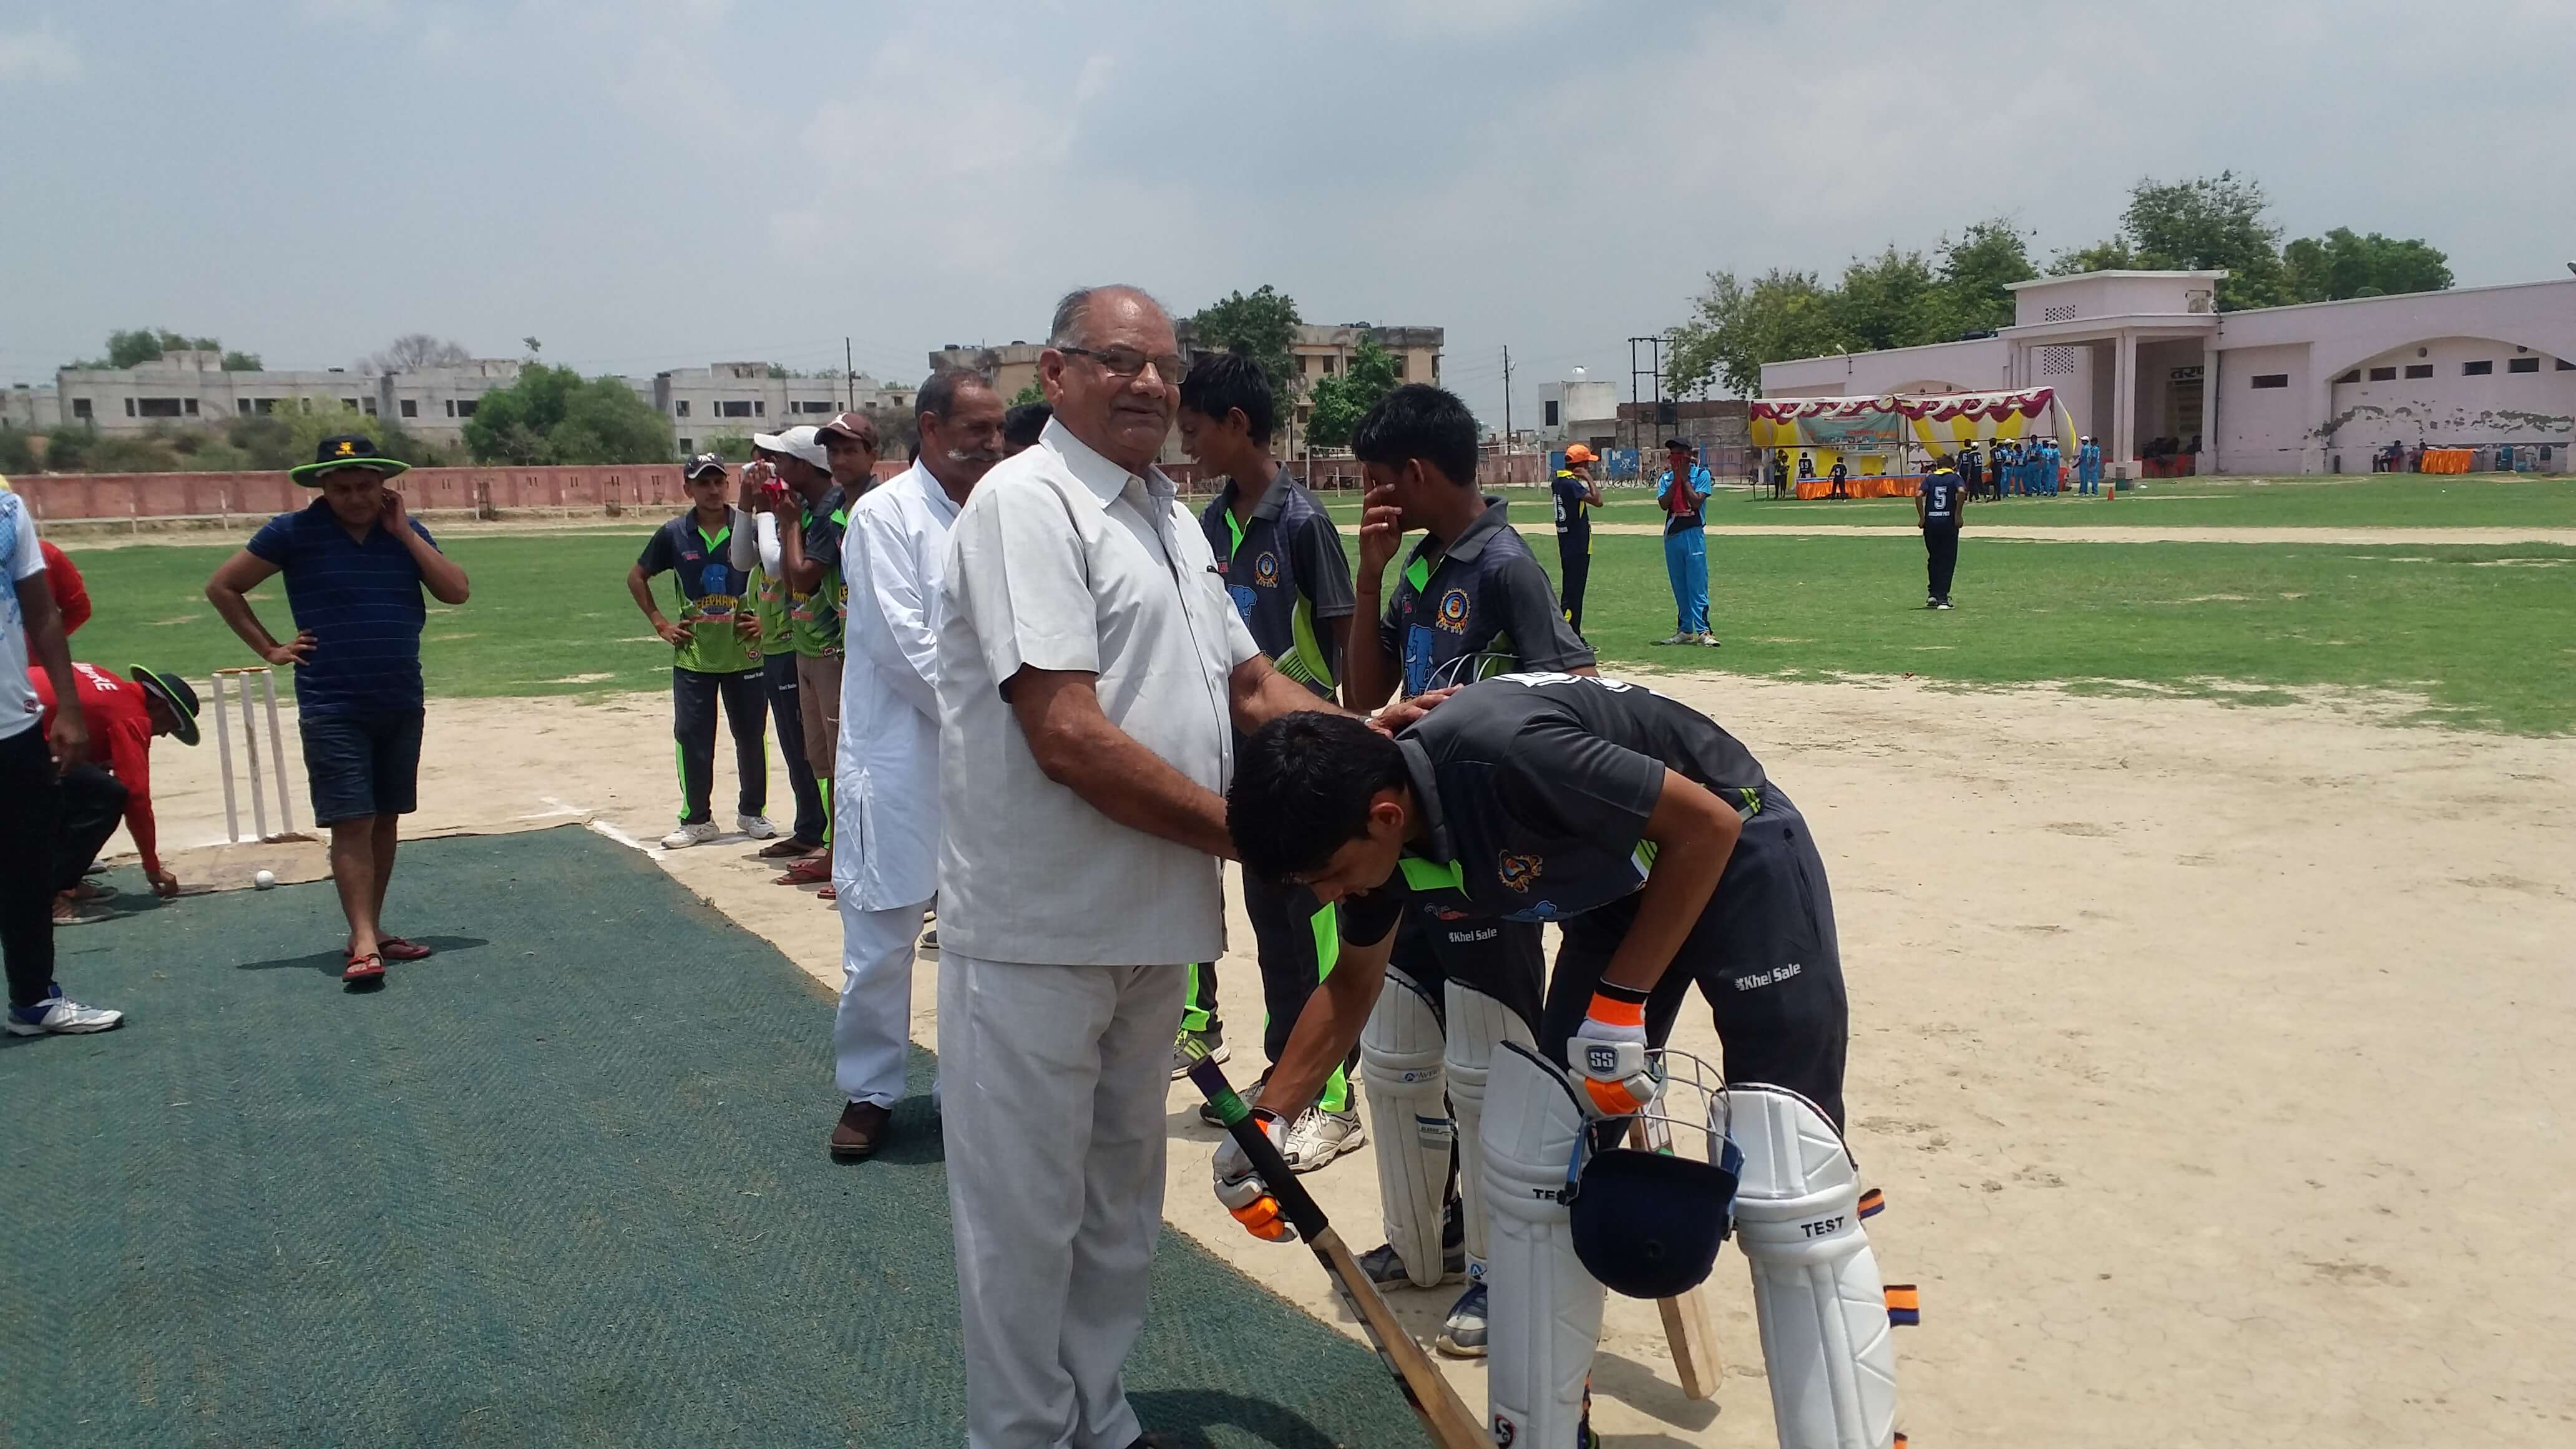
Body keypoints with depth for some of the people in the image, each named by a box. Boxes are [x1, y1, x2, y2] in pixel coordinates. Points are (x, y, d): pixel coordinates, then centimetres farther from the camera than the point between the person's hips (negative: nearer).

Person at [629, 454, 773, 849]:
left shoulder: (749, 527, -4)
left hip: (744, 652, -1)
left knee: (751, 736, 7)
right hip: (693, 655, 1)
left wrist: (767, 617, -3)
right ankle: (697, 820, 15)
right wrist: (660, 623, 5)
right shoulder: (674, 534, 0)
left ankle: (752, 812, 22)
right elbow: (637, 577, 12)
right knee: (692, 738, 3)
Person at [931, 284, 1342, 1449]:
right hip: (1041, 930, -8)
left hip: (1153, 919, 9)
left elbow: (1249, 685, 18)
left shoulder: (1171, 517, 14)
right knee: (1028, 1213, 7)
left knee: (1121, 1195, 20)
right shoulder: (1028, 501, -14)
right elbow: (1069, 737, -23)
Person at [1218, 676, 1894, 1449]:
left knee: (1787, 1193, -14)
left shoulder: (1503, 754, -35)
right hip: (1621, 889, 7)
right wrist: (1266, 1120, 5)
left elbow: (1708, 823, -23)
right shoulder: (1378, 831, -10)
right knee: (1534, 1161, 2)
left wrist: (1621, 1000, -19)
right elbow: (1349, 988, 10)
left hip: (1735, 860, -7)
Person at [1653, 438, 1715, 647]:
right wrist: (1676, 479, -6)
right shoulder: (1665, 479, 10)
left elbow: (1696, 502, -14)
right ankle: (1685, 630, 16)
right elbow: (1664, 504, -5)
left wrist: (1685, 479, -8)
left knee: (1697, 585, -9)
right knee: (1679, 587, 10)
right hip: (1671, 535, 5)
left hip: (1693, 534, -5)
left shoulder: (1701, 474, -1)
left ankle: (1703, 631, -12)